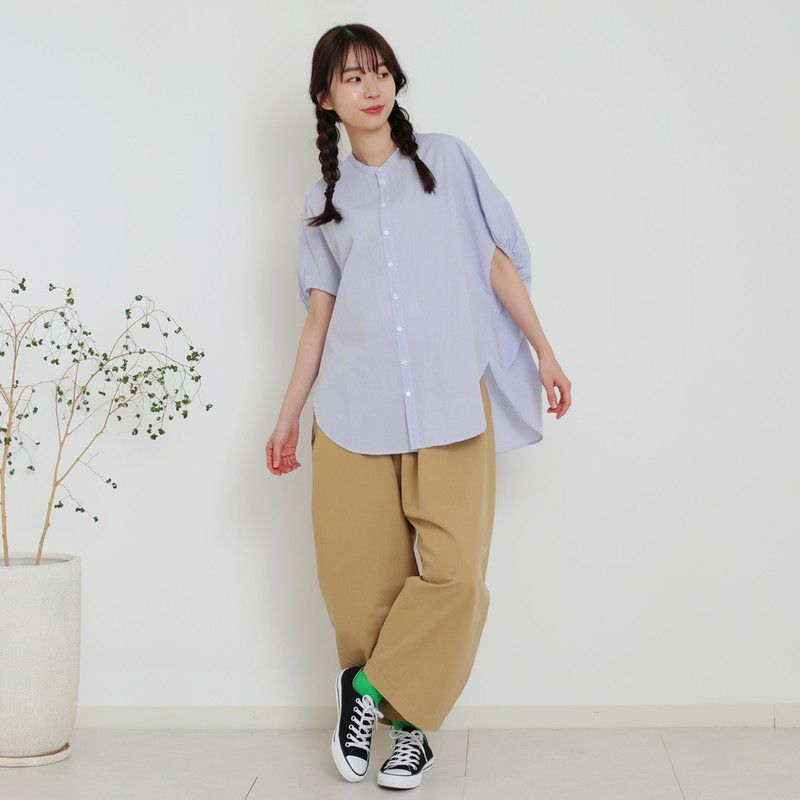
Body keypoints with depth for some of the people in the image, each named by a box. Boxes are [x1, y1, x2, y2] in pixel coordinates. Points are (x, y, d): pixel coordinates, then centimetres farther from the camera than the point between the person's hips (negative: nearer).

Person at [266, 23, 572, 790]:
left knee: (454, 571, -14)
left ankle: (371, 690, 5)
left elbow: (498, 261, 12)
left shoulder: (446, 159, 12)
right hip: (355, 409, 2)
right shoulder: (325, 199, 16)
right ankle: (406, 723, 15)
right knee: (360, 577, -3)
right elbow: (319, 313, 15)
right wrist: (289, 413, 12)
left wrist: (544, 351, 7)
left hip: (451, 403, -1)